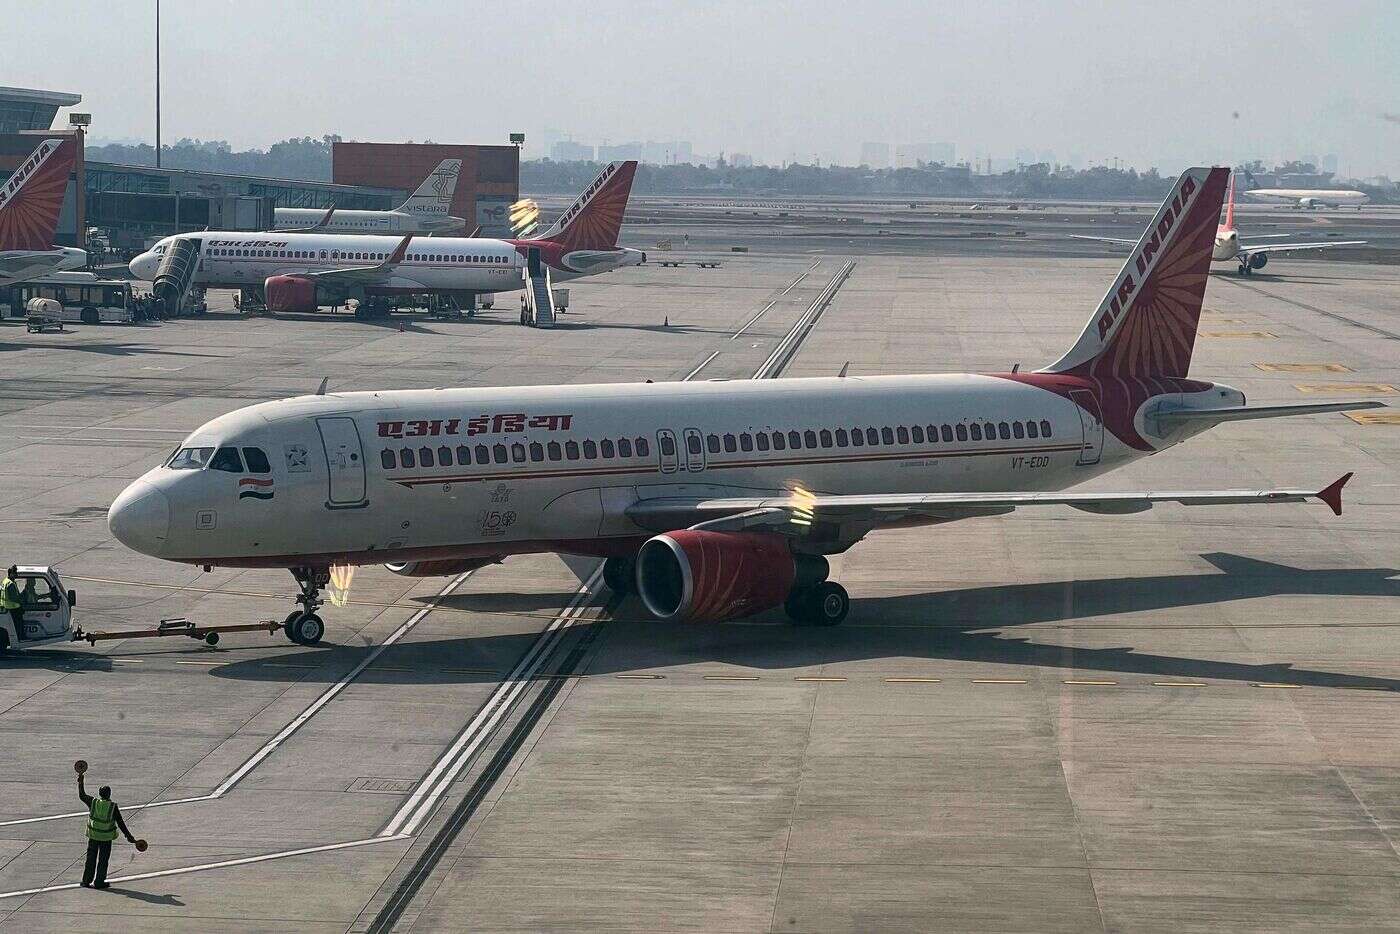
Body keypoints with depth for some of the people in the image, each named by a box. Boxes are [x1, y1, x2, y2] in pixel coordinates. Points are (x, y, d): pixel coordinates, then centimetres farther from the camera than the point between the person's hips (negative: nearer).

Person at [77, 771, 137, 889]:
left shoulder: (93, 802, -7)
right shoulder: (113, 806, -13)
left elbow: (82, 795, 11)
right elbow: (121, 824, -10)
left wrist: (80, 780, 21)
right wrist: (129, 837, -4)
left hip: (93, 835, 3)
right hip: (106, 837, -3)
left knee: (91, 858, 13)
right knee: (103, 860, 7)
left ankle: (86, 881, 18)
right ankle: (99, 882, 9)